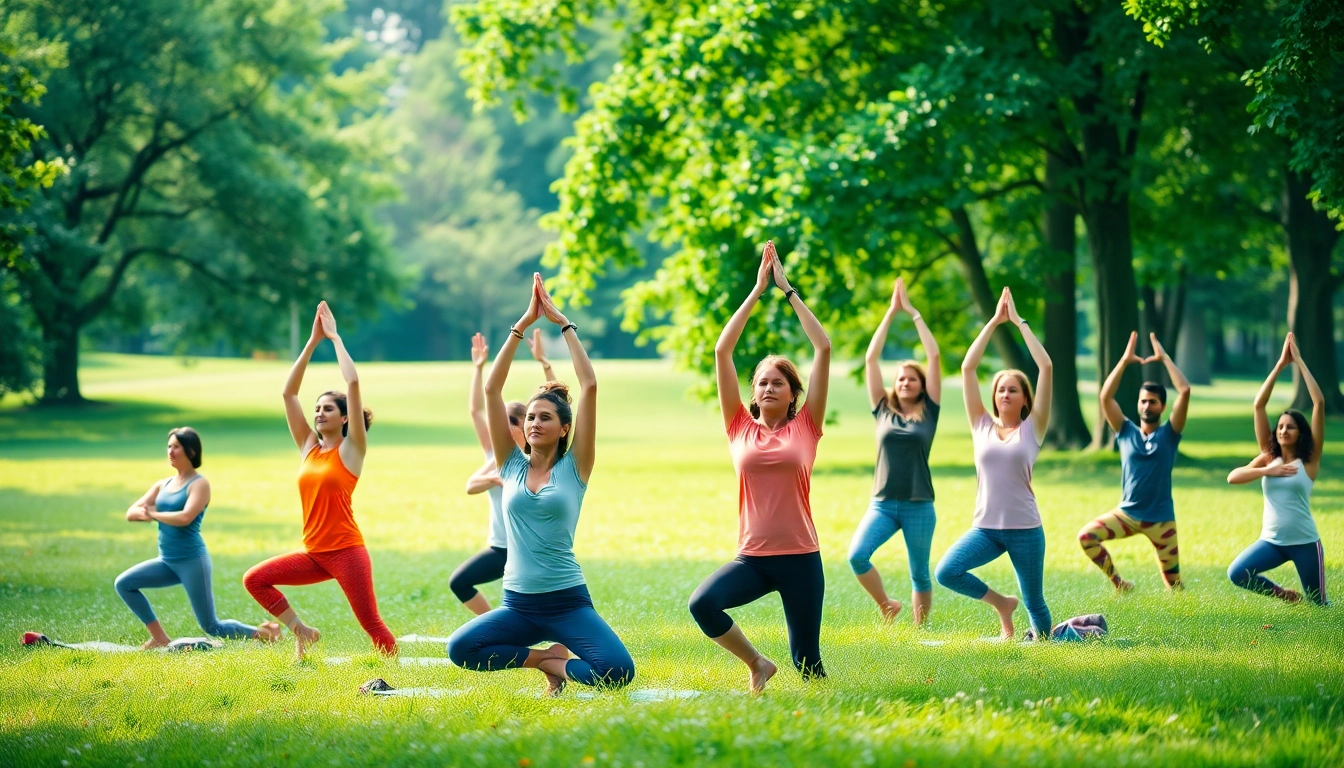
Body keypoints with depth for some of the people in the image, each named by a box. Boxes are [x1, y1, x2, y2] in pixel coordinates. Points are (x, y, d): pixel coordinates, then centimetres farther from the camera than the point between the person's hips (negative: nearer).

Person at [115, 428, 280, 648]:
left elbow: (186, 517, -24)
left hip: (191, 561, -7)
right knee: (123, 583, -6)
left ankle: (264, 633, 14)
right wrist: (144, 513, -14)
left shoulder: (199, 483, -8)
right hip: (167, 562, 7)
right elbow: (131, 513, 9)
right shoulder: (162, 485, 12)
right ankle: (159, 638, 3)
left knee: (211, 627, -5)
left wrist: (154, 514, -10)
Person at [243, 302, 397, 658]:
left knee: (371, 622, -8)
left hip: (346, 551, -6)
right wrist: (314, 340, 8)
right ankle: (302, 632, 8)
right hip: (313, 554, 6)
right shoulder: (309, 447, 11)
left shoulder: (351, 449, -3)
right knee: (254, 579, -4)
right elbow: (289, 392, 9)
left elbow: (353, 383, -12)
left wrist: (335, 337, -4)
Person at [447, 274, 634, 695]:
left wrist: (562, 323, -4)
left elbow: (590, 386, -6)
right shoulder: (512, 465, 7)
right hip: (518, 604, 3)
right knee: (459, 649, -22)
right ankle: (543, 656, 2)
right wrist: (523, 324, -1)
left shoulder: (574, 467, 1)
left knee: (618, 671, -25)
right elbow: (492, 389, 2)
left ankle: (554, 662, 6)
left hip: (568, 601, -3)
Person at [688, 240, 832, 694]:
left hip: (800, 557, -1)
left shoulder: (806, 427, 3)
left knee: (807, 665, 2)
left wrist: (788, 291, 2)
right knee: (703, 604, -27)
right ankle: (756, 665, -2)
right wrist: (758, 291, 3)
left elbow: (823, 348, -1)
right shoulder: (741, 428, 6)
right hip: (752, 557, 1)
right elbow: (722, 351, 3)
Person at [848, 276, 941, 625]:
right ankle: (886, 606, 4)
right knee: (857, 555, -18)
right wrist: (891, 312, 6)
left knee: (920, 573, 5)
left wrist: (913, 312, 3)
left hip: (919, 505, -1)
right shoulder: (883, 411, 9)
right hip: (883, 503, 1)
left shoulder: (929, 412, 4)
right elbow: (871, 358, 6)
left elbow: (934, 356, 1)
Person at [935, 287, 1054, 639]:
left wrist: (1020, 322, -2)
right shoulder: (982, 426, 7)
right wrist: (994, 322, 3)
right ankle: (1000, 603, 5)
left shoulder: (1033, 428, 2)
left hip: (1025, 529, -2)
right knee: (945, 572, -20)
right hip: (985, 527, 2)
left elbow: (1047, 367, -5)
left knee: (1034, 603, 3)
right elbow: (967, 367, 3)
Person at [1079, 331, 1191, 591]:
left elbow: (1185, 391, -12)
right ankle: (1119, 584, -1)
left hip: (1161, 519, -2)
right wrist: (1125, 360, -9)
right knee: (1086, 536, -19)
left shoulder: (1169, 433, -1)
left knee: (1174, 586, -1)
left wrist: (1164, 358, -9)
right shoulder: (1126, 432, 4)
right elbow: (1105, 397, -7)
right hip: (1126, 514, 2)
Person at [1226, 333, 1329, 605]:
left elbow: (1319, 403, -10)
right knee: (1237, 573, -21)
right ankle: (1285, 595, 4)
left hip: (1305, 542, -2)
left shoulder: (1309, 460, -3)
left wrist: (1299, 361, -10)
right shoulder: (1268, 458, 6)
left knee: (1318, 606, -1)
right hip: (1271, 540, 3)